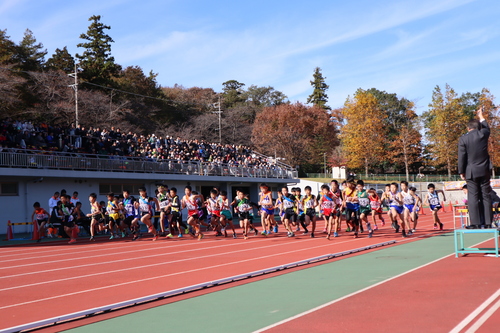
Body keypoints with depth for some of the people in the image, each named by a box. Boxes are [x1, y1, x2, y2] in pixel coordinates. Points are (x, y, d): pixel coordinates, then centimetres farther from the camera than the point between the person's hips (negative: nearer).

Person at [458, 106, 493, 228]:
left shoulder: (463, 139, -7)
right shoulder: (483, 134, 2)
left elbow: (461, 157, -7)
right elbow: (486, 128, 27)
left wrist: (461, 172, 2)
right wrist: (481, 117, 43)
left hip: (471, 172, -3)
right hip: (484, 171, 3)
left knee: (473, 197, -2)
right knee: (486, 196, 7)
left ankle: (475, 222, -6)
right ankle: (487, 222, 6)